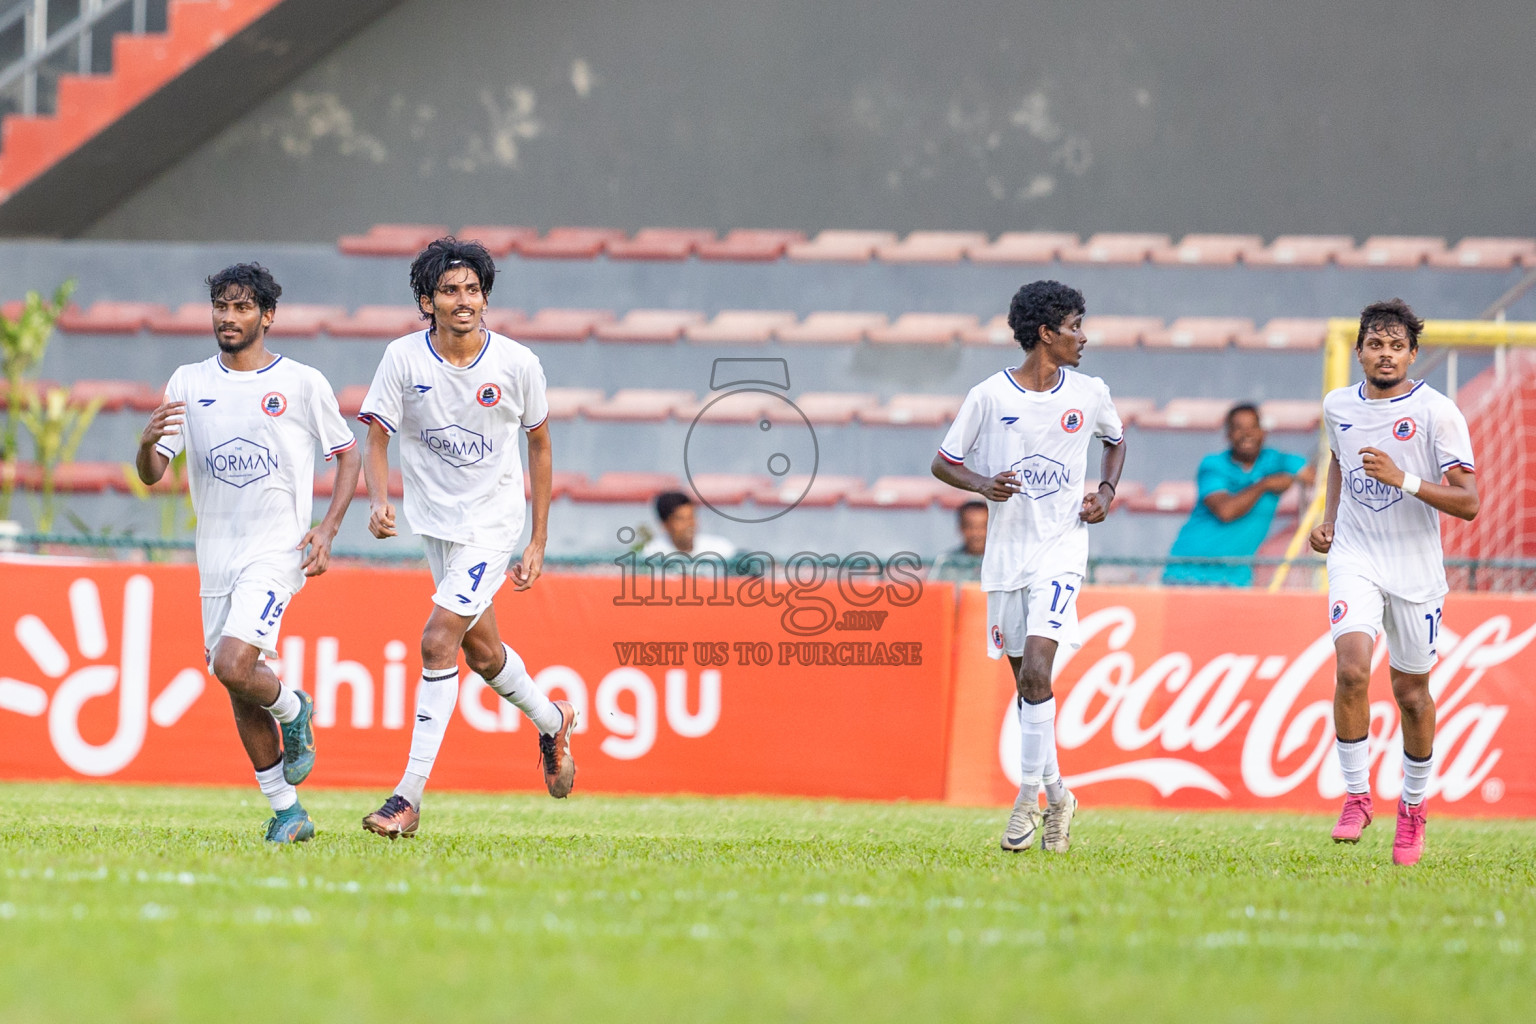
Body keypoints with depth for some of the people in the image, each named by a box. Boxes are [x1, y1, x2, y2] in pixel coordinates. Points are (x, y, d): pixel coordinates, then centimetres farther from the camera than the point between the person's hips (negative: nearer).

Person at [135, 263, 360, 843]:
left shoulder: (303, 383, -2)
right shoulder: (188, 383, 6)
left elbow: (346, 454, 9)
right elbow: (151, 475, 4)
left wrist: (328, 529, -4)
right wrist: (148, 443, -20)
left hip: (277, 551, -4)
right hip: (216, 555, 4)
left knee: (234, 667, -23)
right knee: (241, 699, 6)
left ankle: (293, 712, 9)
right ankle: (287, 812, 18)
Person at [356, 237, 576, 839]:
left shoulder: (518, 364, -12)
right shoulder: (403, 358, -10)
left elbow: (540, 446, 2)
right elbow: (376, 440, -9)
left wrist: (538, 544, 1)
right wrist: (379, 501, -31)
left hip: (492, 522, -4)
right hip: (435, 521, 4)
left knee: (438, 643, -16)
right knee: (480, 650, 16)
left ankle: (410, 795, -15)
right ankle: (551, 721, 46)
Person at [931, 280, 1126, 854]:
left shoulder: (1089, 394, 2)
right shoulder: (990, 396, -4)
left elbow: (1116, 439, 24)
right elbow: (943, 463, 5)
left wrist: (1106, 492, 7)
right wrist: (982, 484, -15)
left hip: (1061, 550, -1)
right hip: (1006, 552, 1)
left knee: (1035, 671, -18)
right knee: (1026, 680, 7)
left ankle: (1029, 798, -11)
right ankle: (1056, 794, 23)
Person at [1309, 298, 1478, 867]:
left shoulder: (1437, 412, -11)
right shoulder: (1338, 406, 3)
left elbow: (1467, 503, -15)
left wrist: (1403, 479, -27)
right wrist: (1329, 520, 12)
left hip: (1416, 568, -2)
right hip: (1354, 559, 2)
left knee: (1412, 692, 9)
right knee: (1352, 670, -21)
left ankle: (1413, 805, 29)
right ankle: (1356, 795, -8)